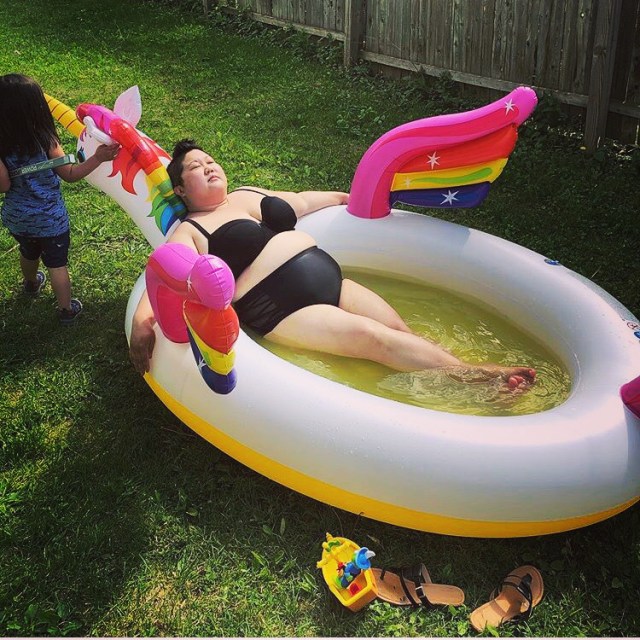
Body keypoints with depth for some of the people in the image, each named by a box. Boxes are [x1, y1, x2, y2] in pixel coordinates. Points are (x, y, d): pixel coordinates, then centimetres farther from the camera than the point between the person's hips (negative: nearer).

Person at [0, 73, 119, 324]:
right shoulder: (45, 142, -26)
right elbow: (70, 174, -17)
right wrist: (98, 158, -13)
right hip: (50, 220, -3)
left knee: (28, 253, 31)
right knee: (57, 264, 15)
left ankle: (31, 284, 60)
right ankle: (66, 309, 31)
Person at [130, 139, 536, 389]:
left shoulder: (249, 194, 23)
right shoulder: (190, 231, 2)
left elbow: (300, 202, 37)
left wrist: (344, 197, 47)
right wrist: (143, 320, -35)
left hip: (328, 276, 7)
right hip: (281, 309, -7)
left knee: (400, 329, -12)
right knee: (373, 337, -22)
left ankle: (473, 368, -22)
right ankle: (470, 375, -29)